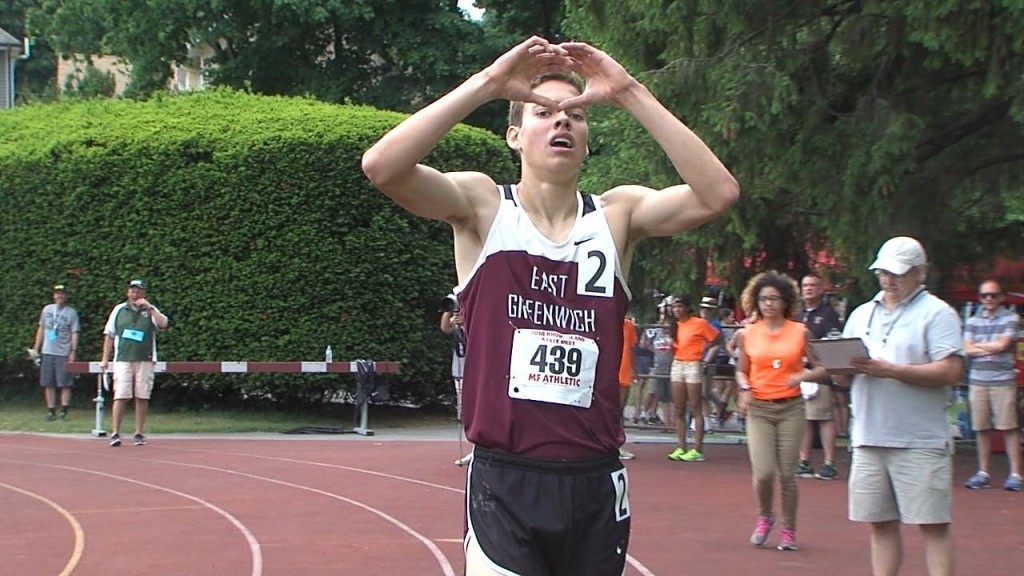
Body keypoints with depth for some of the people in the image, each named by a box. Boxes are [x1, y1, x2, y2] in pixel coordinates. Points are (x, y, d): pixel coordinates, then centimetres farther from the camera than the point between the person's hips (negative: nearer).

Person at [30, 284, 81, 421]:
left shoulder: (71, 312, 1)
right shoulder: (47, 309, 11)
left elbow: (74, 333, -3)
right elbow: (41, 329, 17)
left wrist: (73, 352, -11)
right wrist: (35, 348, 13)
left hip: (63, 353, -4)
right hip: (47, 352, 4)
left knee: (65, 384, -5)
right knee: (48, 384, 4)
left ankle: (64, 411, 0)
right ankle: (51, 411, 10)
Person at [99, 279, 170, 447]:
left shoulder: (150, 310, 10)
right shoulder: (119, 310, 11)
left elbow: (163, 324, -9)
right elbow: (109, 336, 13)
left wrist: (148, 307, -11)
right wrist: (105, 359, 8)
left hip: (145, 361, 1)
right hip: (123, 359, 0)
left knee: (142, 397, 1)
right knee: (120, 396, -9)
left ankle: (139, 434, 8)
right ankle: (115, 433, -6)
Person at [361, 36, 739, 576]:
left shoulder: (616, 215, 5)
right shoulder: (482, 205, 0)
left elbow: (718, 193, -12)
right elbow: (381, 166, -18)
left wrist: (630, 94, -14)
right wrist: (487, 83, -19)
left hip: (595, 484, 3)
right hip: (505, 483, -3)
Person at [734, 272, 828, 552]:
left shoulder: (800, 332, 1)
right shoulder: (747, 334, 5)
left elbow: (821, 368, 3)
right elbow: (741, 371, 16)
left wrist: (802, 376, -16)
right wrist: (744, 389, -4)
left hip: (791, 407, 0)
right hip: (759, 409, 0)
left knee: (787, 473, 0)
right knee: (763, 472, -12)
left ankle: (789, 529, 18)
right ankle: (764, 517, 18)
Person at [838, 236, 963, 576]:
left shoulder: (937, 313, -1)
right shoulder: (862, 315, 17)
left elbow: (951, 371, -13)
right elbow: (842, 375, 18)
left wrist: (891, 370, -17)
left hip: (921, 443, -5)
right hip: (869, 439, 5)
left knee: (933, 525, -4)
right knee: (881, 524, 8)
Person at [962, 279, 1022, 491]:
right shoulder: (973, 321, 13)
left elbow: (1002, 344, -9)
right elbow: (967, 349, 3)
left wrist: (978, 346, 3)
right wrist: (992, 348, -5)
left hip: (1003, 380, -3)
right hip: (977, 380, 3)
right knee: (981, 429, 4)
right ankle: (983, 473, 12)